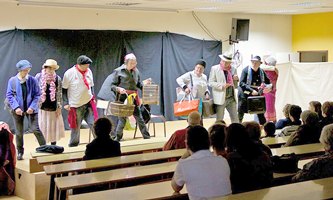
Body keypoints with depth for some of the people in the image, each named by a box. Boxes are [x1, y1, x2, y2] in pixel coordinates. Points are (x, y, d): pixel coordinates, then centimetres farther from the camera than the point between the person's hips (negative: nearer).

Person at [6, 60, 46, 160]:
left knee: (35, 129, -9)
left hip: (30, 109, -1)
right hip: (18, 110, 1)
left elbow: (37, 94, 1)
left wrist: (32, 107, -11)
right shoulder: (12, 80, 0)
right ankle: (20, 152, 22)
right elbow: (9, 95, -3)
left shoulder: (32, 80, 0)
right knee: (19, 132, 7)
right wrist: (16, 107, -15)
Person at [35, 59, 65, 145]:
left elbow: (59, 94, 3)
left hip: (53, 107, 1)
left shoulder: (57, 79, 0)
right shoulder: (38, 77, -1)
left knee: (54, 127, 6)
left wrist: (59, 108, 0)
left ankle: (53, 145, 19)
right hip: (41, 107, -1)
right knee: (42, 127, 1)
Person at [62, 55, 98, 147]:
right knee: (76, 127, 4)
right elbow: (64, 89, -3)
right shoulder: (69, 73, -9)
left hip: (89, 103, 4)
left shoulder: (88, 71, 5)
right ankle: (72, 146, 20)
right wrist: (65, 103, -7)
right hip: (76, 105, -3)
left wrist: (93, 98, 13)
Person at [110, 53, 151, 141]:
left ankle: (147, 136, 14)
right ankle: (117, 138, 12)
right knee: (122, 118, -2)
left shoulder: (136, 71, 11)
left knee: (139, 117, 6)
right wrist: (118, 89, -21)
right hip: (123, 97, -4)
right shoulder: (118, 71, -2)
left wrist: (143, 83, -2)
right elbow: (112, 85, -1)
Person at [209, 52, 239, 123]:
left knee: (235, 118, 4)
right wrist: (221, 86, -20)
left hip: (231, 98, 4)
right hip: (220, 98, -4)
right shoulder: (214, 68, -2)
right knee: (219, 120, 1)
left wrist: (235, 79, -2)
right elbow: (210, 83, -7)